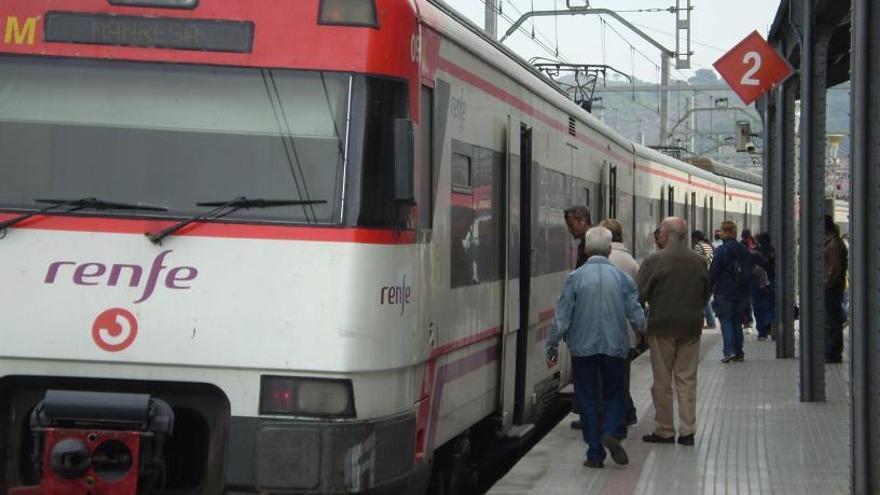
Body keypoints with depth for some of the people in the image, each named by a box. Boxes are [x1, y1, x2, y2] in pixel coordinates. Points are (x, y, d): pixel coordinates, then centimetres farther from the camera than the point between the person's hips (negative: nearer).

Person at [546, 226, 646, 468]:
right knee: (614, 394, 16)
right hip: (615, 347, 1)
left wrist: (552, 348, 2)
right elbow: (637, 315, 1)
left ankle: (595, 454, 7)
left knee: (587, 398, 7)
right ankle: (611, 432, -10)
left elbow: (561, 317, -7)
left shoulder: (575, 278, -7)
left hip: (583, 348, -1)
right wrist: (643, 332, 23)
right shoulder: (622, 278, -3)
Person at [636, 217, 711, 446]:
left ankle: (664, 431, 9)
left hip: (662, 326, -4)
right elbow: (707, 292, 15)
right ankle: (687, 431, 8)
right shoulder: (699, 261, 4)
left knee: (662, 381, 5)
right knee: (687, 379, 9)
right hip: (691, 328, 4)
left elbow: (640, 294, -11)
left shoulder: (654, 261, -13)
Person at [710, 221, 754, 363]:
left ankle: (729, 351, -14)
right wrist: (747, 291, 19)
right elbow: (750, 272, 14)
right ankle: (738, 353, 13)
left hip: (724, 292, -6)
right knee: (737, 322, 13)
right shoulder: (744, 250, 10)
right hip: (742, 292, 6)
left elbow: (713, 272, -13)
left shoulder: (721, 250, -11)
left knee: (726, 320, -2)